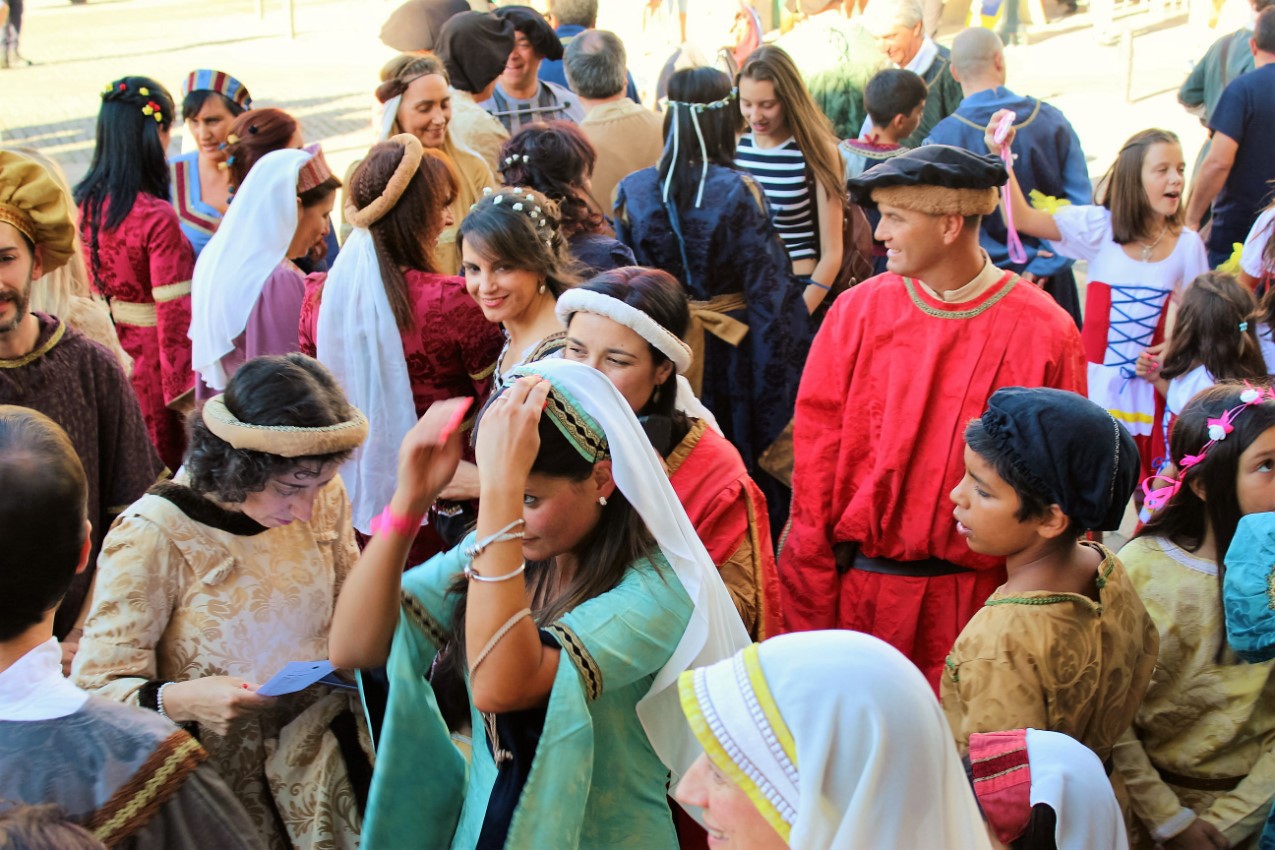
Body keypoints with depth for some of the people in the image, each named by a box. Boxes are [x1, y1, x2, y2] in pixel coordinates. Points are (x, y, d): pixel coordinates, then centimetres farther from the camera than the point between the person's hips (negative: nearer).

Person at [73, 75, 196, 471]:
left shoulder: (84, 203, -3)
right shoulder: (158, 218, -23)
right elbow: (173, 312, -21)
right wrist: (184, 387, -15)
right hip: (151, 354, -7)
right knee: (162, 464, 9)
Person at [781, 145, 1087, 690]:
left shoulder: (1043, 332, -5)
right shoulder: (859, 311, 0)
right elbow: (817, 450, 1)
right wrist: (812, 597, -2)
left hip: (974, 598, -2)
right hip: (859, 585, 2)